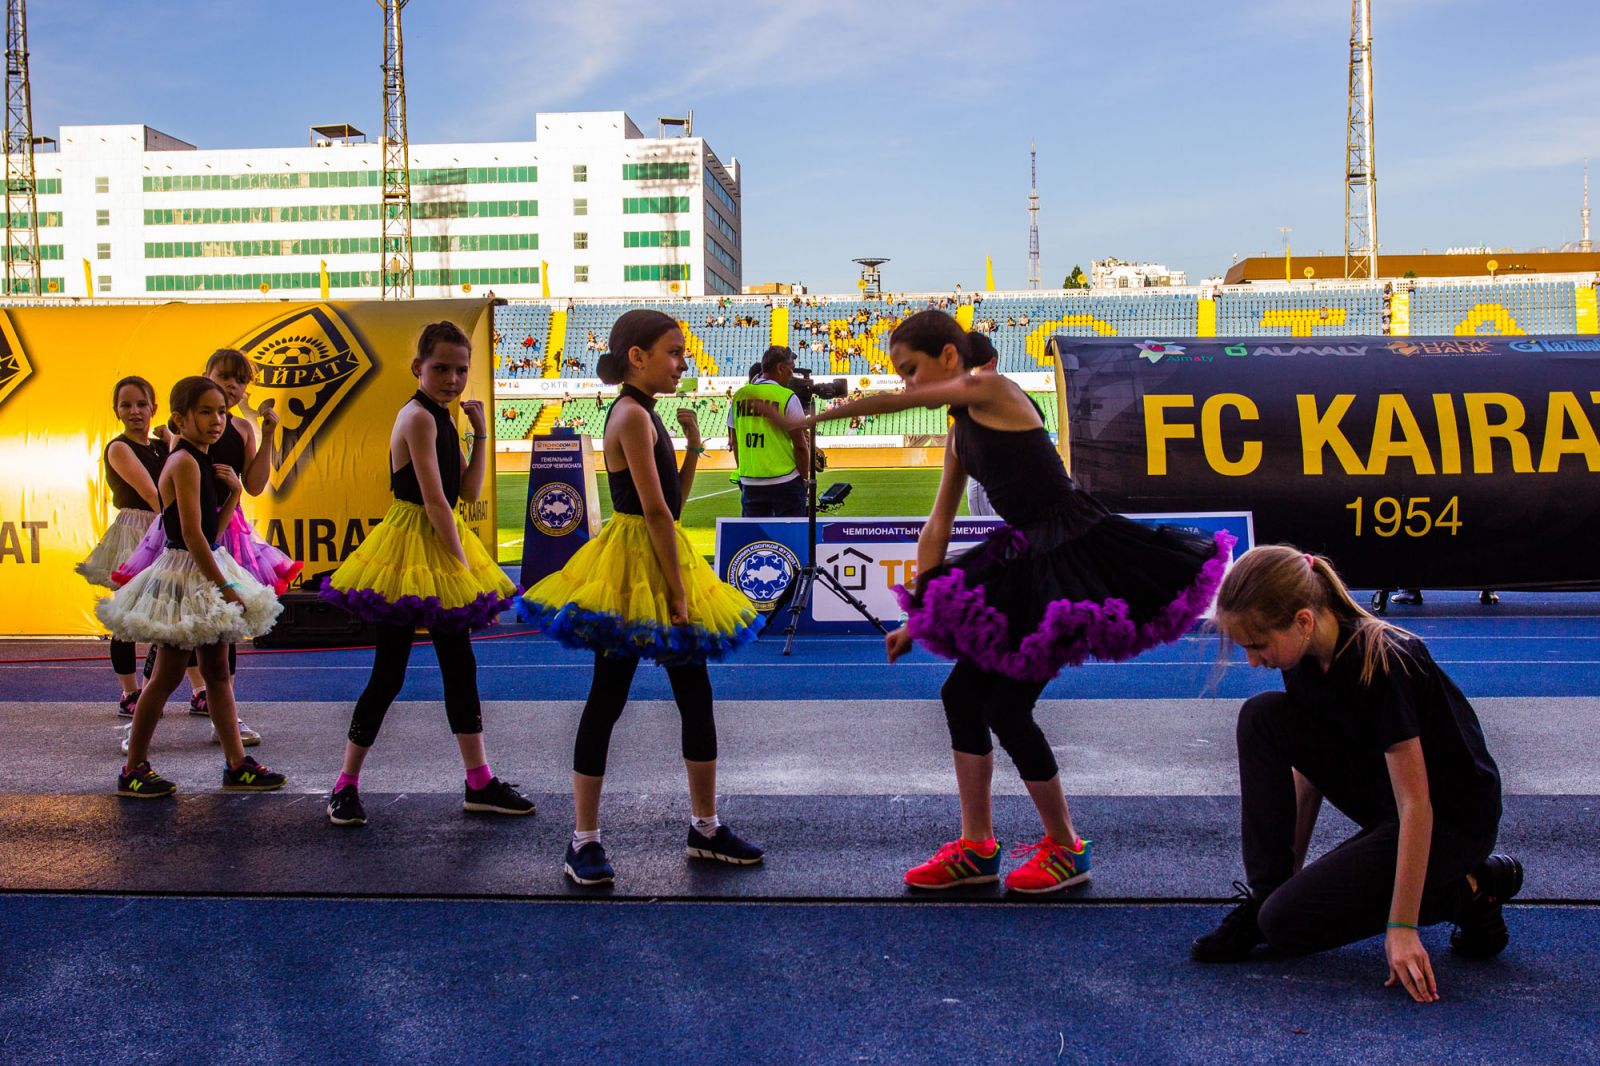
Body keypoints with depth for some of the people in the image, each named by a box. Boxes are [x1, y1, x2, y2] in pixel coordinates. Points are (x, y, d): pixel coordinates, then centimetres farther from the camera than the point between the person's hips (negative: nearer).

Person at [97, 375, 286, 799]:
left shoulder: (202, 462, 11)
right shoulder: (185, 462, -17)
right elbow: (192, 534, -21)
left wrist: (233, 494, 0)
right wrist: (224, 585, -19)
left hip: (207, 570, 9)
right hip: (185, 575, -9)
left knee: (217, 671, 11)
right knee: (168, 675, -1)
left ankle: (237, 764, 16)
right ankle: (133, 769, 11)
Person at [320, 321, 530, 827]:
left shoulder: (442, 419, 12)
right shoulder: (418, 417, -15)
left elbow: (469, 490, 8)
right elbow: (435, 501, -20)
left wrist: (481, 434, 3)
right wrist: (462, 564, -18)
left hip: (442, 549, 9)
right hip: (411, 550, -9)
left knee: (460, 667, 11)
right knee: (389, 673, -3)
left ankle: (480, 783, 18)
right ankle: (345, 785, 9)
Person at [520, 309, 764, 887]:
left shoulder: (644, 415, 14)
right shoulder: (632, 414, -14)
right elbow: (655, 510, -19)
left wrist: (692, 448, 5)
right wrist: (676, 589, -18)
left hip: (664, 561, 10)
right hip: (634, 565, -10)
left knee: (697, 698, 12)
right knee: (607, 698, -2)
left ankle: (705, 827, 23)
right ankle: (584, 840, 7)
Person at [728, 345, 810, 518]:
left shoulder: (739, 396, 5)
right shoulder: (787, 397, -8)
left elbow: (733, 442, 11)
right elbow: (800, 444, -8)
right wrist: (805, 478, 3)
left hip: (749, 483, 4)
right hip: (785, 483, -4)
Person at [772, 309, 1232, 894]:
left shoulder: (992, 389, -10)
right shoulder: (959, 432, 15)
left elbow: (891, 403, -13)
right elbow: (937, 527, 17)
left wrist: (820, 414, 2)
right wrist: (916, 618, 18)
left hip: (1074, 554, -9)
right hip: (1025, 561, 9)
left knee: (1007, 708, -8)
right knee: (962, 693, 7)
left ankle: (1066, 850, 11)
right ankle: (976, 848, 18)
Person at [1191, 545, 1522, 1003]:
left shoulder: (1382, 663, -30)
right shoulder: (1307, 656, -6)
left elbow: (1415, 804, -28)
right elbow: (1308, 765, 6)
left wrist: (1401, 927, -26)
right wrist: (1290, 872, 10)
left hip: (1451, 819, -8)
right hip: (1382, 795, 8)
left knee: (1286, 922, -14)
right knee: (1261, 717, -11)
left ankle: (1465, 891, -1)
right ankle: (1263, 896, -3)